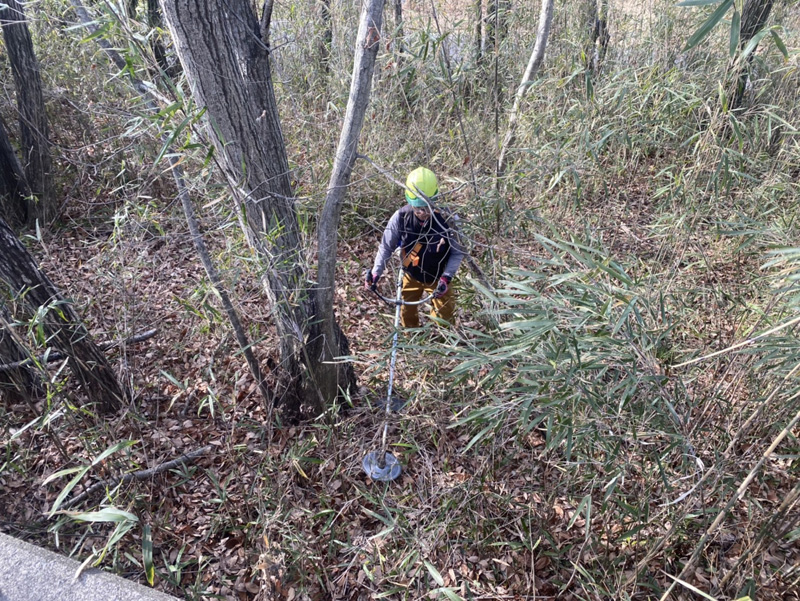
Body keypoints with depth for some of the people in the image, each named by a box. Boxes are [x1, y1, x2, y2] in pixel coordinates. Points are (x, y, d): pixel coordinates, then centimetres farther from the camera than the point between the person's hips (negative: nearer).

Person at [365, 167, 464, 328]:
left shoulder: (445, 220, -30)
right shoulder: (401, 217, -27)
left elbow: (457, 253, -19)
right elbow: (386, 247, -14)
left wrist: (446, 277, -30)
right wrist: (376, 272, -25)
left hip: (437, 276, -2)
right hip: (411, 275, 2)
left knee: (445, 315, 7)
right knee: (407, 312, 19)